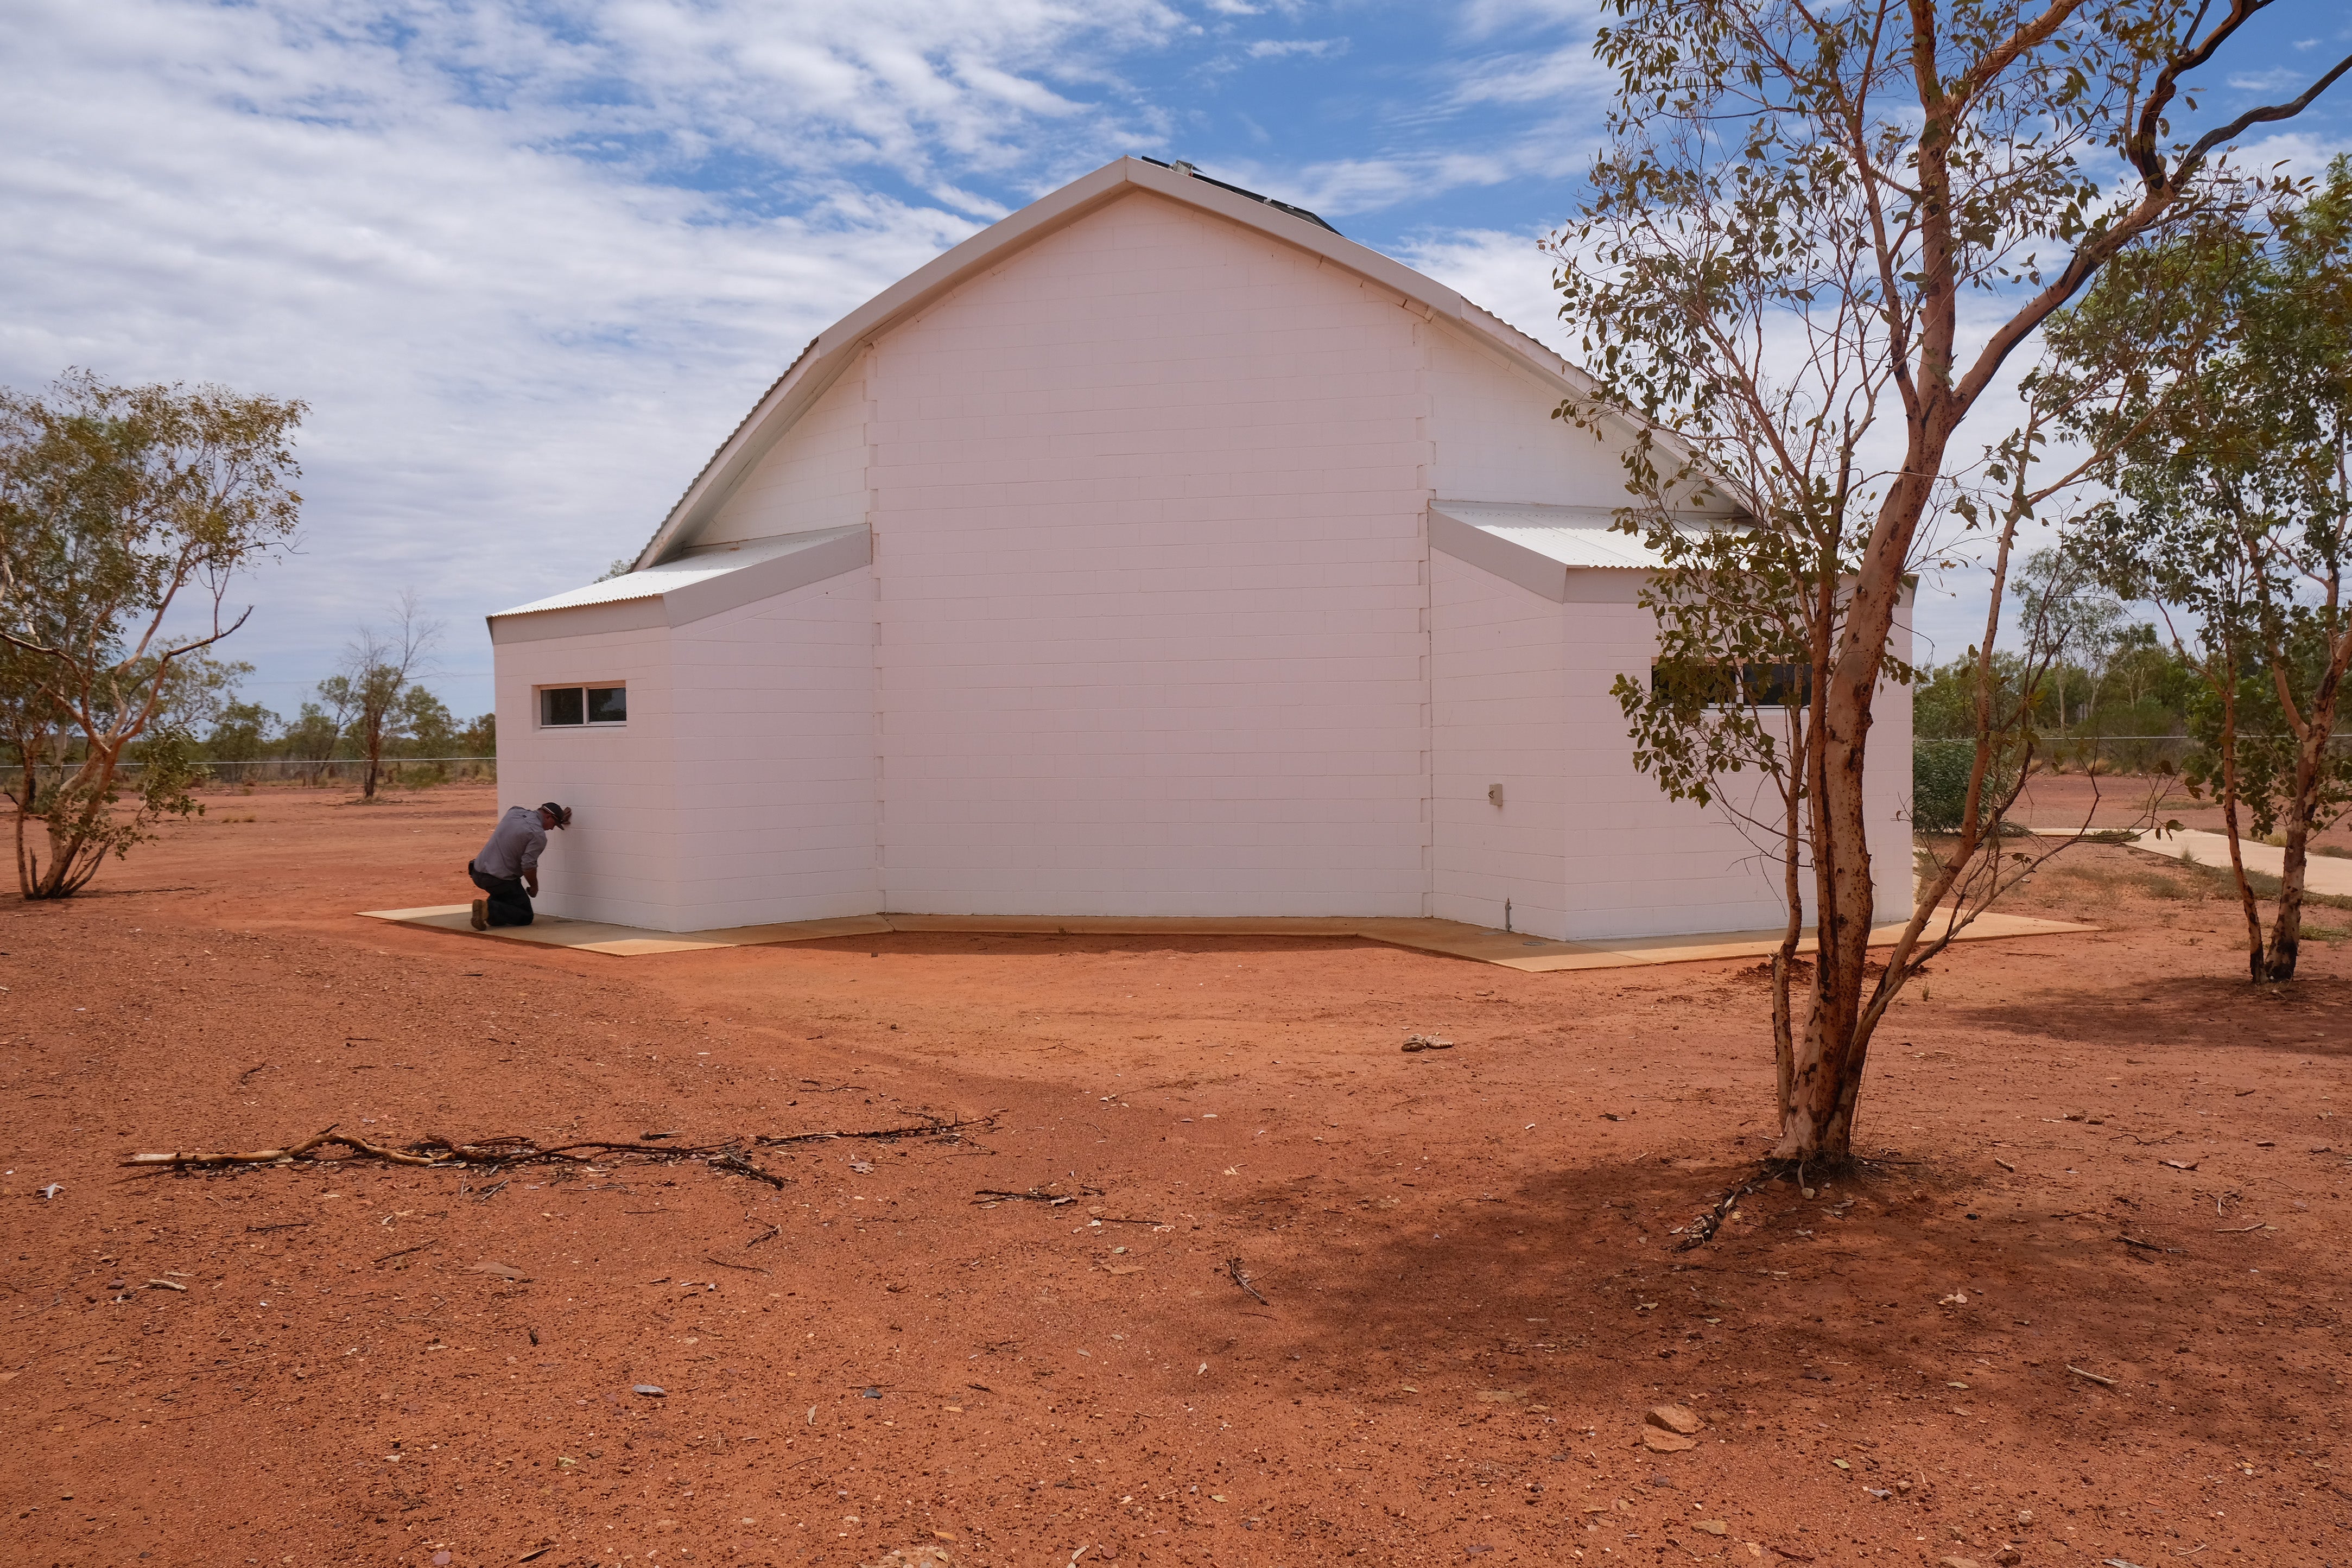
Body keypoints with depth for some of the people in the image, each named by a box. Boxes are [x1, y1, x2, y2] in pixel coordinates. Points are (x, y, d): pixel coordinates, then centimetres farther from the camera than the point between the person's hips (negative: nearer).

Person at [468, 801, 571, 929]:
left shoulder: (515, 811, 9)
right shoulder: (539, 835, -14)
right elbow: (528, 866, -20)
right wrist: (534, 887, 1)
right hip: (499, 879, -8)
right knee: (525, 917, 4)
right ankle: (489, 910, -17)